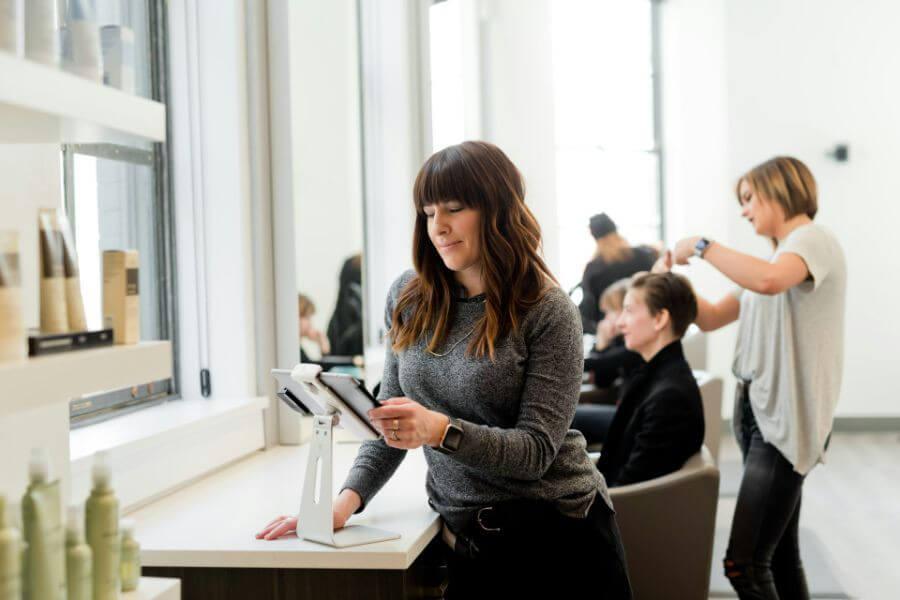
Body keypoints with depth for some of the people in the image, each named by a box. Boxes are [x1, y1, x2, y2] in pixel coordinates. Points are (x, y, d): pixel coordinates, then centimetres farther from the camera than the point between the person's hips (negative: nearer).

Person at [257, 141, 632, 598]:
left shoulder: (548, 313, -12)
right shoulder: (409, 298, 1)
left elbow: (536, 449, -16)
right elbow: (393, 422, 6)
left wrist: (441, 430, -32)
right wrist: (348, 499, -9)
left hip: (558, 530, -3)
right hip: (469, 540, 4)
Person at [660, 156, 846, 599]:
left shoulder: (814, 239, -9)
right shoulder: (779, 257, 20)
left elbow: (768, 281, -32)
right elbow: (711, 318, 22)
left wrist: (701, 246, -20)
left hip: (787, 419, -9)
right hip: (758, 412, 9)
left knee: (743, 565, -13)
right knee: (779, 555, 13)